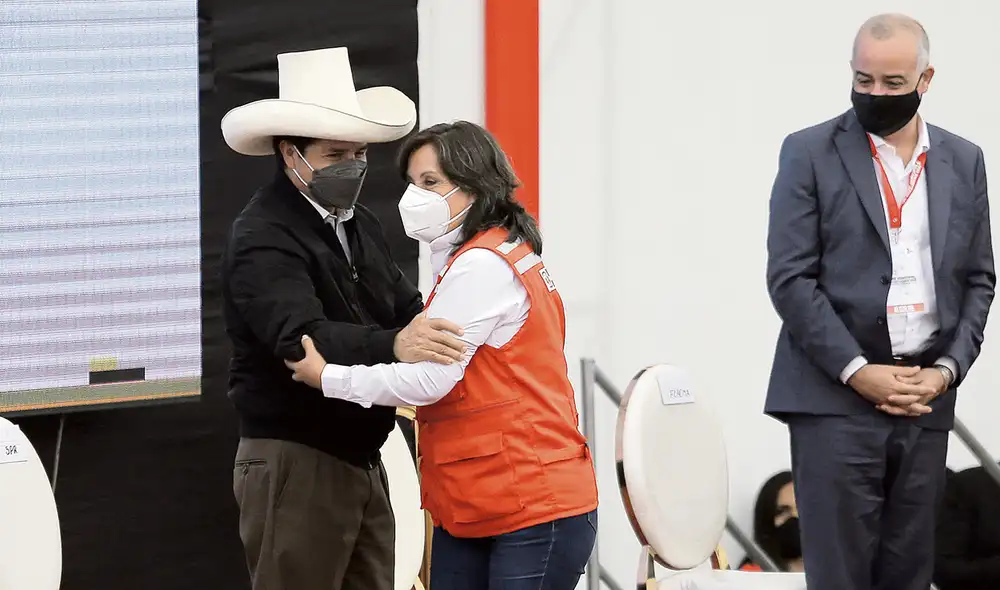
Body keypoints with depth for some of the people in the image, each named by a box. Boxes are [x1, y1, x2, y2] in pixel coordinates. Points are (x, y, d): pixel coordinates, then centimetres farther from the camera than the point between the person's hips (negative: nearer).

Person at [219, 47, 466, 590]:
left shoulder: (358, 223, 14)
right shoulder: (263, 239, -15)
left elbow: (404, 307, 8)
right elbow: (302, 337, -30)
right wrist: (392, 345, -46)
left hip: (360, 460, 8)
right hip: (297, 463, -8)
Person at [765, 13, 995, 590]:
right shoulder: (811, 153, 1)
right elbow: (790, 278, -4)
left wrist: (947, 370, -1)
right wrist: (858, 372, -11)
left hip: (926, 402, 4)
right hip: (836, 396, -4)